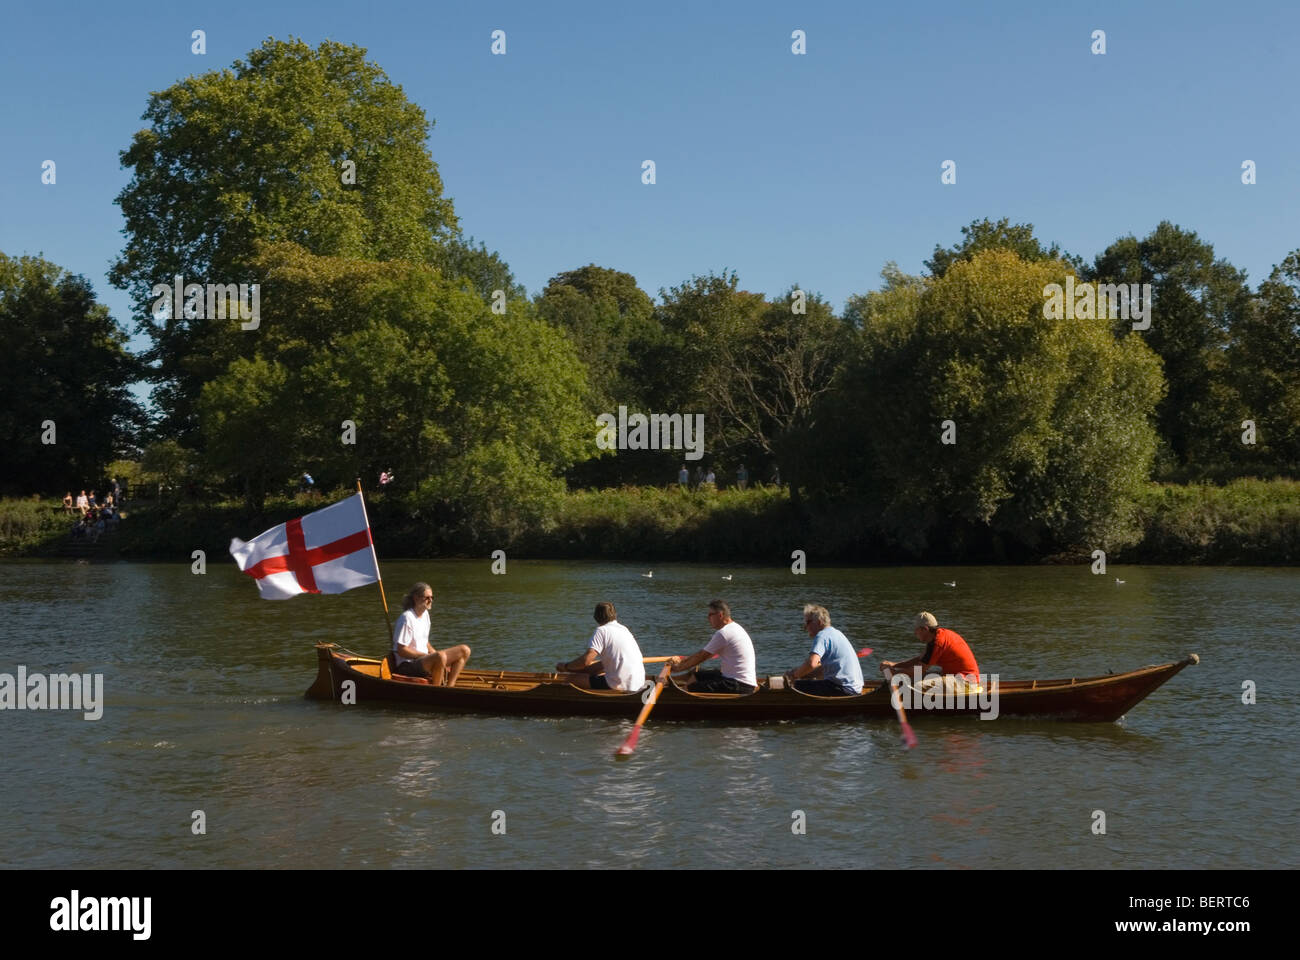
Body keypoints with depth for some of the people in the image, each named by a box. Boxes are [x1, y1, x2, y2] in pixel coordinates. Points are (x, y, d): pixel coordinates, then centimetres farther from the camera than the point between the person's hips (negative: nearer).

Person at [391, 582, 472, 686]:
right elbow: (401, 651, -18)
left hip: (423, 660, 10)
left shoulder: (425, 614, 13)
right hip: (407, 666, -10)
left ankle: (449, 687, -6)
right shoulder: (407, 618, -17)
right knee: (440, 656, -38)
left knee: (464, 650, 1)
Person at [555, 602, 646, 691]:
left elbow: (585, 660, -17)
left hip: (620, 686, -9)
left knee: (575, 680, -2)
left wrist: (565, 667, -1)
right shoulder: (623, 629, 17)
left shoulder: (602, 631, -7)